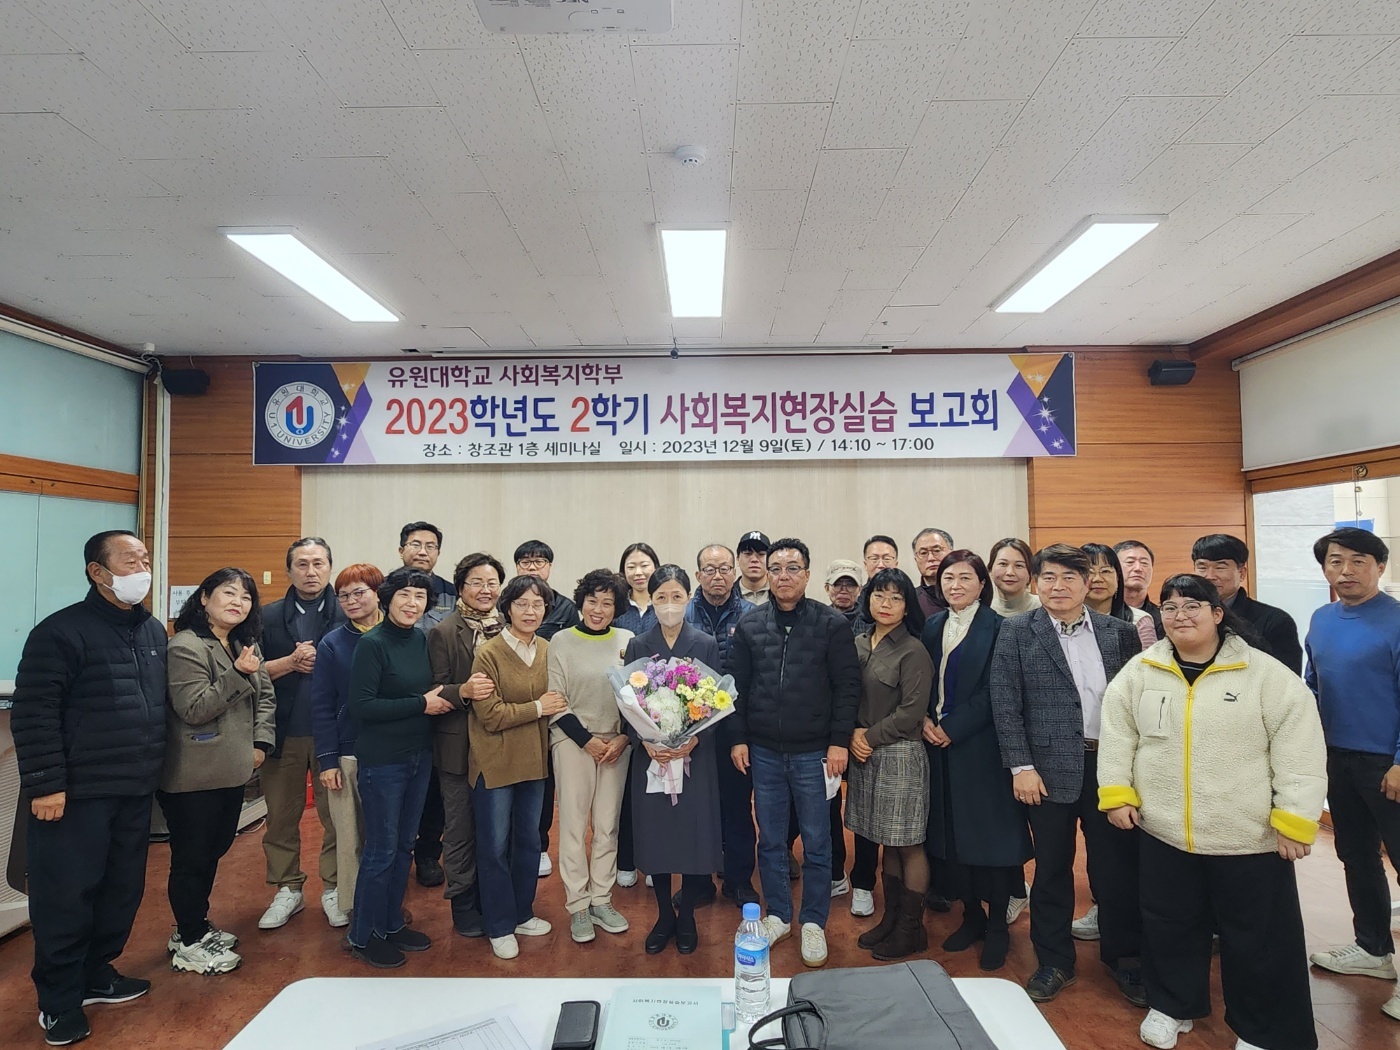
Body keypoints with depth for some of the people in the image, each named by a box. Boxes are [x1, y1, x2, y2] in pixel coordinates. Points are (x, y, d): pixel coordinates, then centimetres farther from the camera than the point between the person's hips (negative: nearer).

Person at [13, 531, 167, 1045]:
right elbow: (33, 713, -14)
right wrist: (43, 784, -17)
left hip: (136, 791, 7)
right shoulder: (62, 630, -12)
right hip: (77, 793, -6)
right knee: (67, 896, 4)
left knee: (123, 889, 14)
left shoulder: (154, 631, 11)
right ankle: (59, 1001, 20)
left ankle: (96, 974, 32)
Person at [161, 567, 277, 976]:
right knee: (191, 858, 5)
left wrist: (261, 741, 2)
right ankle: (189, 945, 19)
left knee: (213, 851, 20)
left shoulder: (246, 645, 10)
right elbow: (194, 708, -21)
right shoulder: (186, 647, -15)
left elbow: (265, 696, 13)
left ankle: (196, 926, 36)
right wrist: (238, 674, -26)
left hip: (232, 772, 8)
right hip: (193, 777, -8)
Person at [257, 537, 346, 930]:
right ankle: (287, 890, 28)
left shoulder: (347, 615, 0)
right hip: (283, 734, 2)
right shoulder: (269, 617, 5)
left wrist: (322, 661, -16)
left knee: (337, 816, 6)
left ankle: (333, 889, 22)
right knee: (281, 816, 12)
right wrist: (290, 662, -14)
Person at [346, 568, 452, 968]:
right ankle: (362, 936, 23)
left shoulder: (421, 640, 3)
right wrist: (421, 704, -19)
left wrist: (442, 697, -5)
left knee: (403, 845, 17)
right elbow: (360, 705, -21)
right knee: (381, 849, 4)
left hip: (418, 755, 7)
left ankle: (391, 924, 33)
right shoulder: (372, 644, -15)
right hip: (382, 762, -6)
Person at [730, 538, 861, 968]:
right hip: (763, 752, 2)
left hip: (813, 753, -2)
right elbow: (737, 686, 6)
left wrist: (839, 741, -8)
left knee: (816, 843, 8)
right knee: (770, 840, 13)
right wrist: (737, 738, 1)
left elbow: (847, 686, -4)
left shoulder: (832, 624, -5)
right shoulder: (749, 625, 2)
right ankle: (778, 915, 31)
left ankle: (813, 922, 25)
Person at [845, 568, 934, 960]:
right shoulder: (859, 645, 7)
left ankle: (912, 928, 20)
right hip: (865, 755, 6)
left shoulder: (913, 652, -10)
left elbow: (911, 713, -14)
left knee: (908, 845, 5)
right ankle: (891, 918, 29)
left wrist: (871, 737, -10)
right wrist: (853, 735, -5)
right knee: (887, 844, 15)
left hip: (900, 756, -5)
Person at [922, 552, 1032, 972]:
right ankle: (972, 914, 28)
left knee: (990, 834, 2)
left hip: (981, 747, -5)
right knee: (950, 835, 10)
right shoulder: (932, 627, 10)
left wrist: (952, 728, -14)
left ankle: (998, 924, 20)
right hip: (940, 745, 5)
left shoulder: (997, 627, -7)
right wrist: (926, 719, -5)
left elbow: (992, 692, -12)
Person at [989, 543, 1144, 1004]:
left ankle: (1124, 958, 32)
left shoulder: (1119, 632, 4)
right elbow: (1005, 704, -6)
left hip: (1110, 764, 2)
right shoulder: (1017, 632, -3)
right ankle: (1054, 962, 28)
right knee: (1052, 868, 11)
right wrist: (1021, 766, -10)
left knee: (1118, 866, 11)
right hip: (1051, 767, -1)